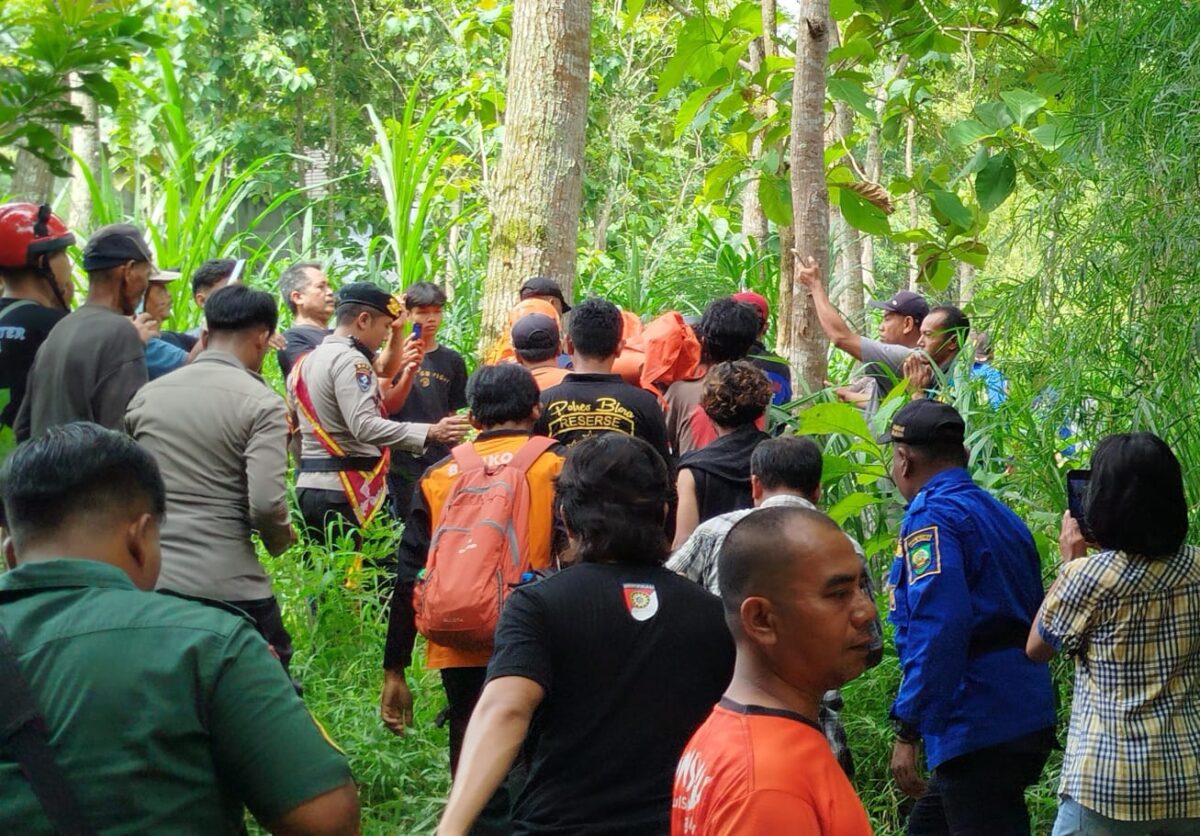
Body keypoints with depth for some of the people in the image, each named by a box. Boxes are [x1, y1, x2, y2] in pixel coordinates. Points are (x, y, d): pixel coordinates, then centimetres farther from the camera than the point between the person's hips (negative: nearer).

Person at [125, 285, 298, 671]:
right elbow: (267, 503, -17)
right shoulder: (261, 402, -8)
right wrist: (281, 540, 4)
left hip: (148, 582, 5)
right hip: (229, 588, -5)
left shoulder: (148, 394, 9)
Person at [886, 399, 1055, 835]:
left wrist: (907, 731, -21)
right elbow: (1032, 615, 20)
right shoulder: (998, 513, 15)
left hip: (980, 732, -9)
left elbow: (937, 632, -23)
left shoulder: (932, 516, -12)